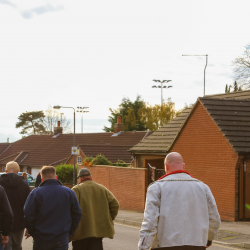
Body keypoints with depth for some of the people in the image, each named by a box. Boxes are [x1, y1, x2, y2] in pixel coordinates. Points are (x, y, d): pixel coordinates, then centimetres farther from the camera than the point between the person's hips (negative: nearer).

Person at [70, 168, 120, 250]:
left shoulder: (76, 189, -3)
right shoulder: (102, 189, 11)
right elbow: (115, 204, 4)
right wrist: (109, 220, 14)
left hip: (81, 230, -3)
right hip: (99, 229, 3)